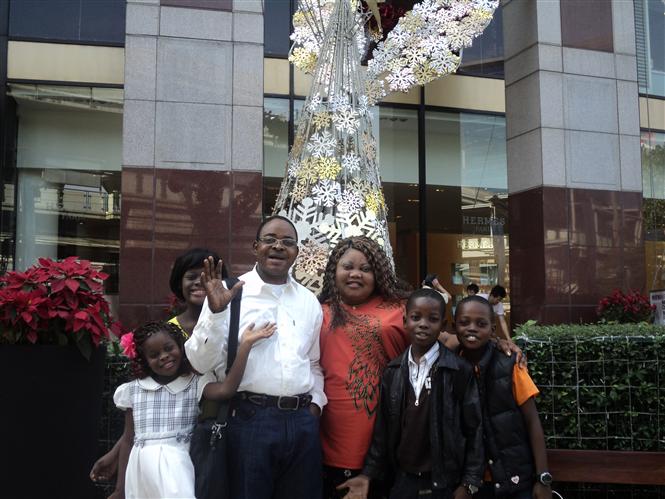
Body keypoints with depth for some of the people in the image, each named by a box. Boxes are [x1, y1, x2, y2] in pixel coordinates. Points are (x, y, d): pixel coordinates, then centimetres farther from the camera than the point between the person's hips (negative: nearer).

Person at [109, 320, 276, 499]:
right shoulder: (133, 390, 7)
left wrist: (244, 345, -24)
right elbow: (128, 440, 12)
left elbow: (226, 390, -21)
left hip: (179, 465, -2)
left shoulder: (195, 384, 0)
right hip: (142, 468, 2)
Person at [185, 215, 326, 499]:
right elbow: (201, 362, -8)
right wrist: (216, 312, -19)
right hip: (248, 418, -4)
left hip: (303, 422, 4)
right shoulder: (228, 292, -3)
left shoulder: (308, 301, 12)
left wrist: (315, 403, 10)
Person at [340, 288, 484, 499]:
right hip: (403, 480, 3)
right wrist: (368, 473, 3)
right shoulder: (393, 371, 1)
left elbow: (473, 429, -8)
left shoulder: (459, 370, -11)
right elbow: (383, 427, 6)